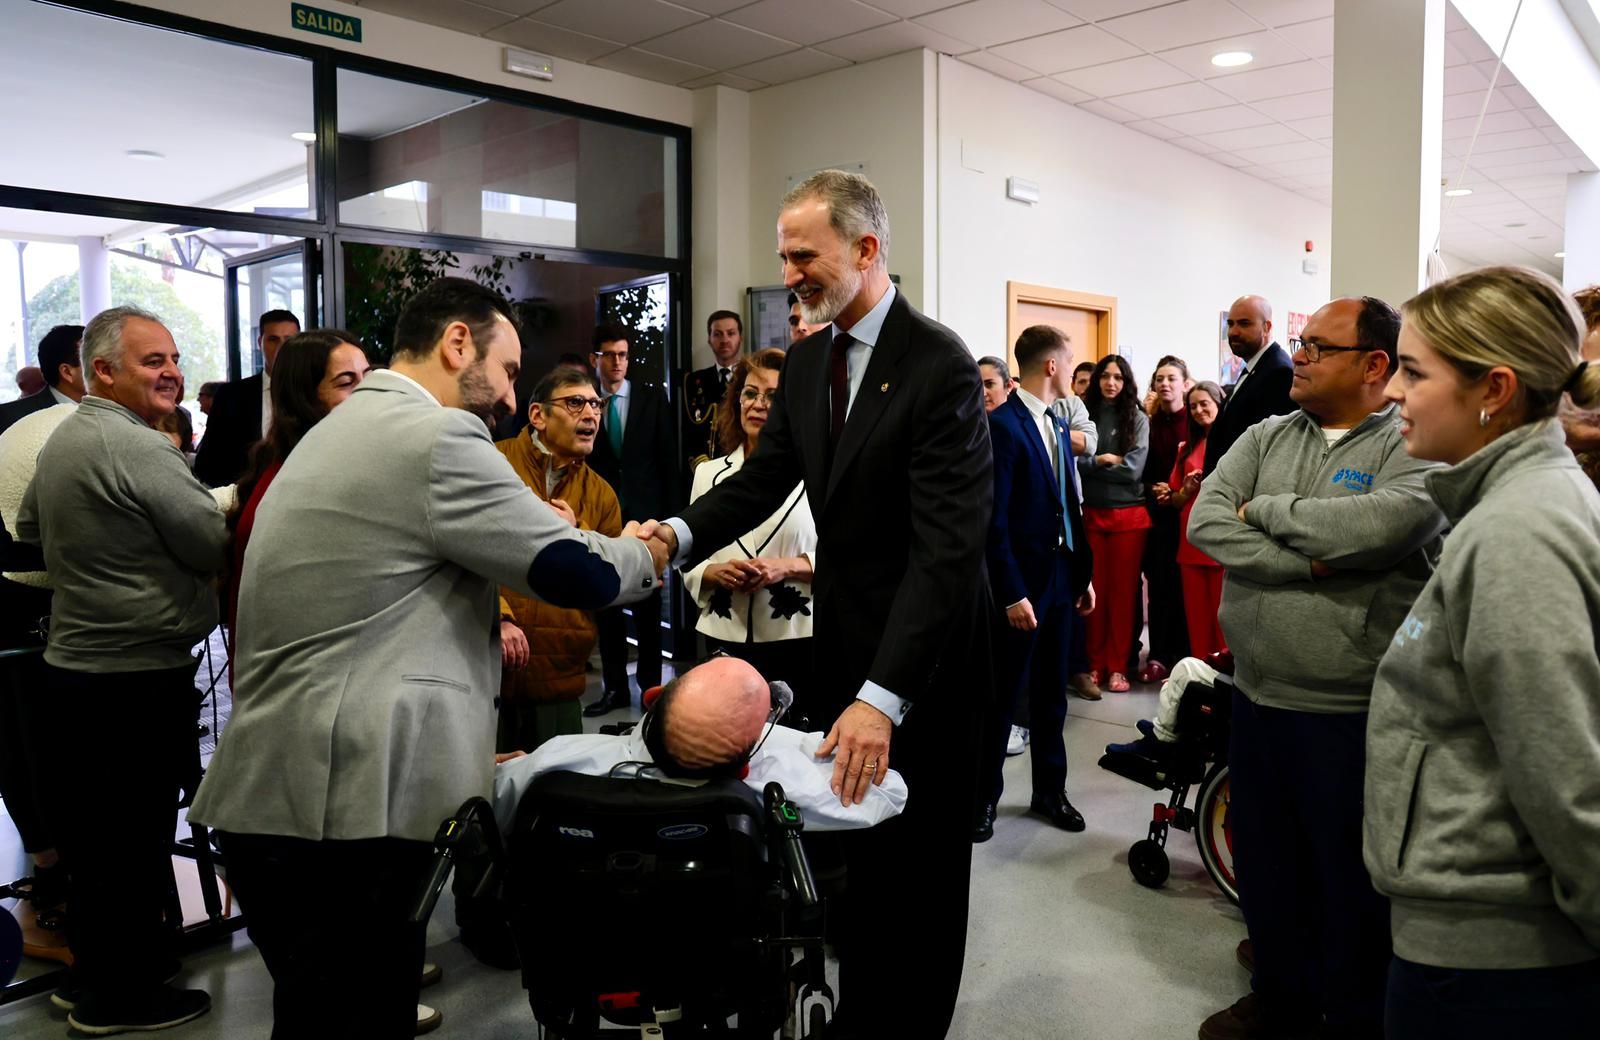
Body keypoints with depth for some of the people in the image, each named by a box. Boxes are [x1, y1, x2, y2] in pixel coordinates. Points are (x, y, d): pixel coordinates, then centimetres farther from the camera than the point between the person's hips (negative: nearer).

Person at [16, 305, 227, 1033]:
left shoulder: (63, 437, 11)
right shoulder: (138, 447, -20)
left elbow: (29, 529, 26)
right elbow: (217, 549, -17)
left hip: (75, 657, 10)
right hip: (139, 672, -10)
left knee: (92, 822, 19)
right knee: (137, 834, 2)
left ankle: (88, 970, 34)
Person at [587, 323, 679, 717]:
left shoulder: (653, 399, 3)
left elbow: (668, 460, 3)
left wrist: (671, 515, -2)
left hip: (645, 515, 0)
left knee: (648, 605, 6)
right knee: (606, 604, 6)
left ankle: (650, 682, 15)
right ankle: (615, 687, 16)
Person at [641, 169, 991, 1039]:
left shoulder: (940, 365, -20)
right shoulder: (807, 360, 4)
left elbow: (947, 547, -27)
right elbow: (765, 476, 6)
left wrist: (883, 696, -33)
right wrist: (681, 533, -15)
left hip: (924, 652, -6)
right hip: (843, 636, 7)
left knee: (922, 858, 10)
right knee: (854, 843, 18)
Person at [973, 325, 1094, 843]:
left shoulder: (1058, 426, 11)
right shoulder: (1002, 426, -14)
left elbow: (1071, 508, 14)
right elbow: (994, 520, -18)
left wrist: (1085, 574, 12)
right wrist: (1012, 593, -19)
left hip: (1061, 577, 7)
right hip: (1022, 584, -7)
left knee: (1051, 693, 16)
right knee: (1004, 696, 4)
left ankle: (1049, 789, 29)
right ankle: (984, 796, 18)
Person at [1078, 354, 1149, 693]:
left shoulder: (1138, 419, 1)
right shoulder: (1084, 415, 4)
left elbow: (1134, 468, -9)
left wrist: (1092, 463, -5)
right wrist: (1105, 460, -11)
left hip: (1128, 515, -1)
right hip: (1091, 513, 1)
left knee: (1123, 589, 4)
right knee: (1094, 589, 6)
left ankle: (1118, 666, 12)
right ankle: (1094, 663, 15)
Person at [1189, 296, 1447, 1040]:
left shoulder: (1414, 448, -9)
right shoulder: (1264, 438, 6)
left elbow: (1375, 525, -29)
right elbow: (1204, 523, -8)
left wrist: (1265, 511, -14)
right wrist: (1307, 563, -19)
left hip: (1353, 714, -5)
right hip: (1258, 698, 5)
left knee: (1350, 879, 11)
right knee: (1262, 865, 20)